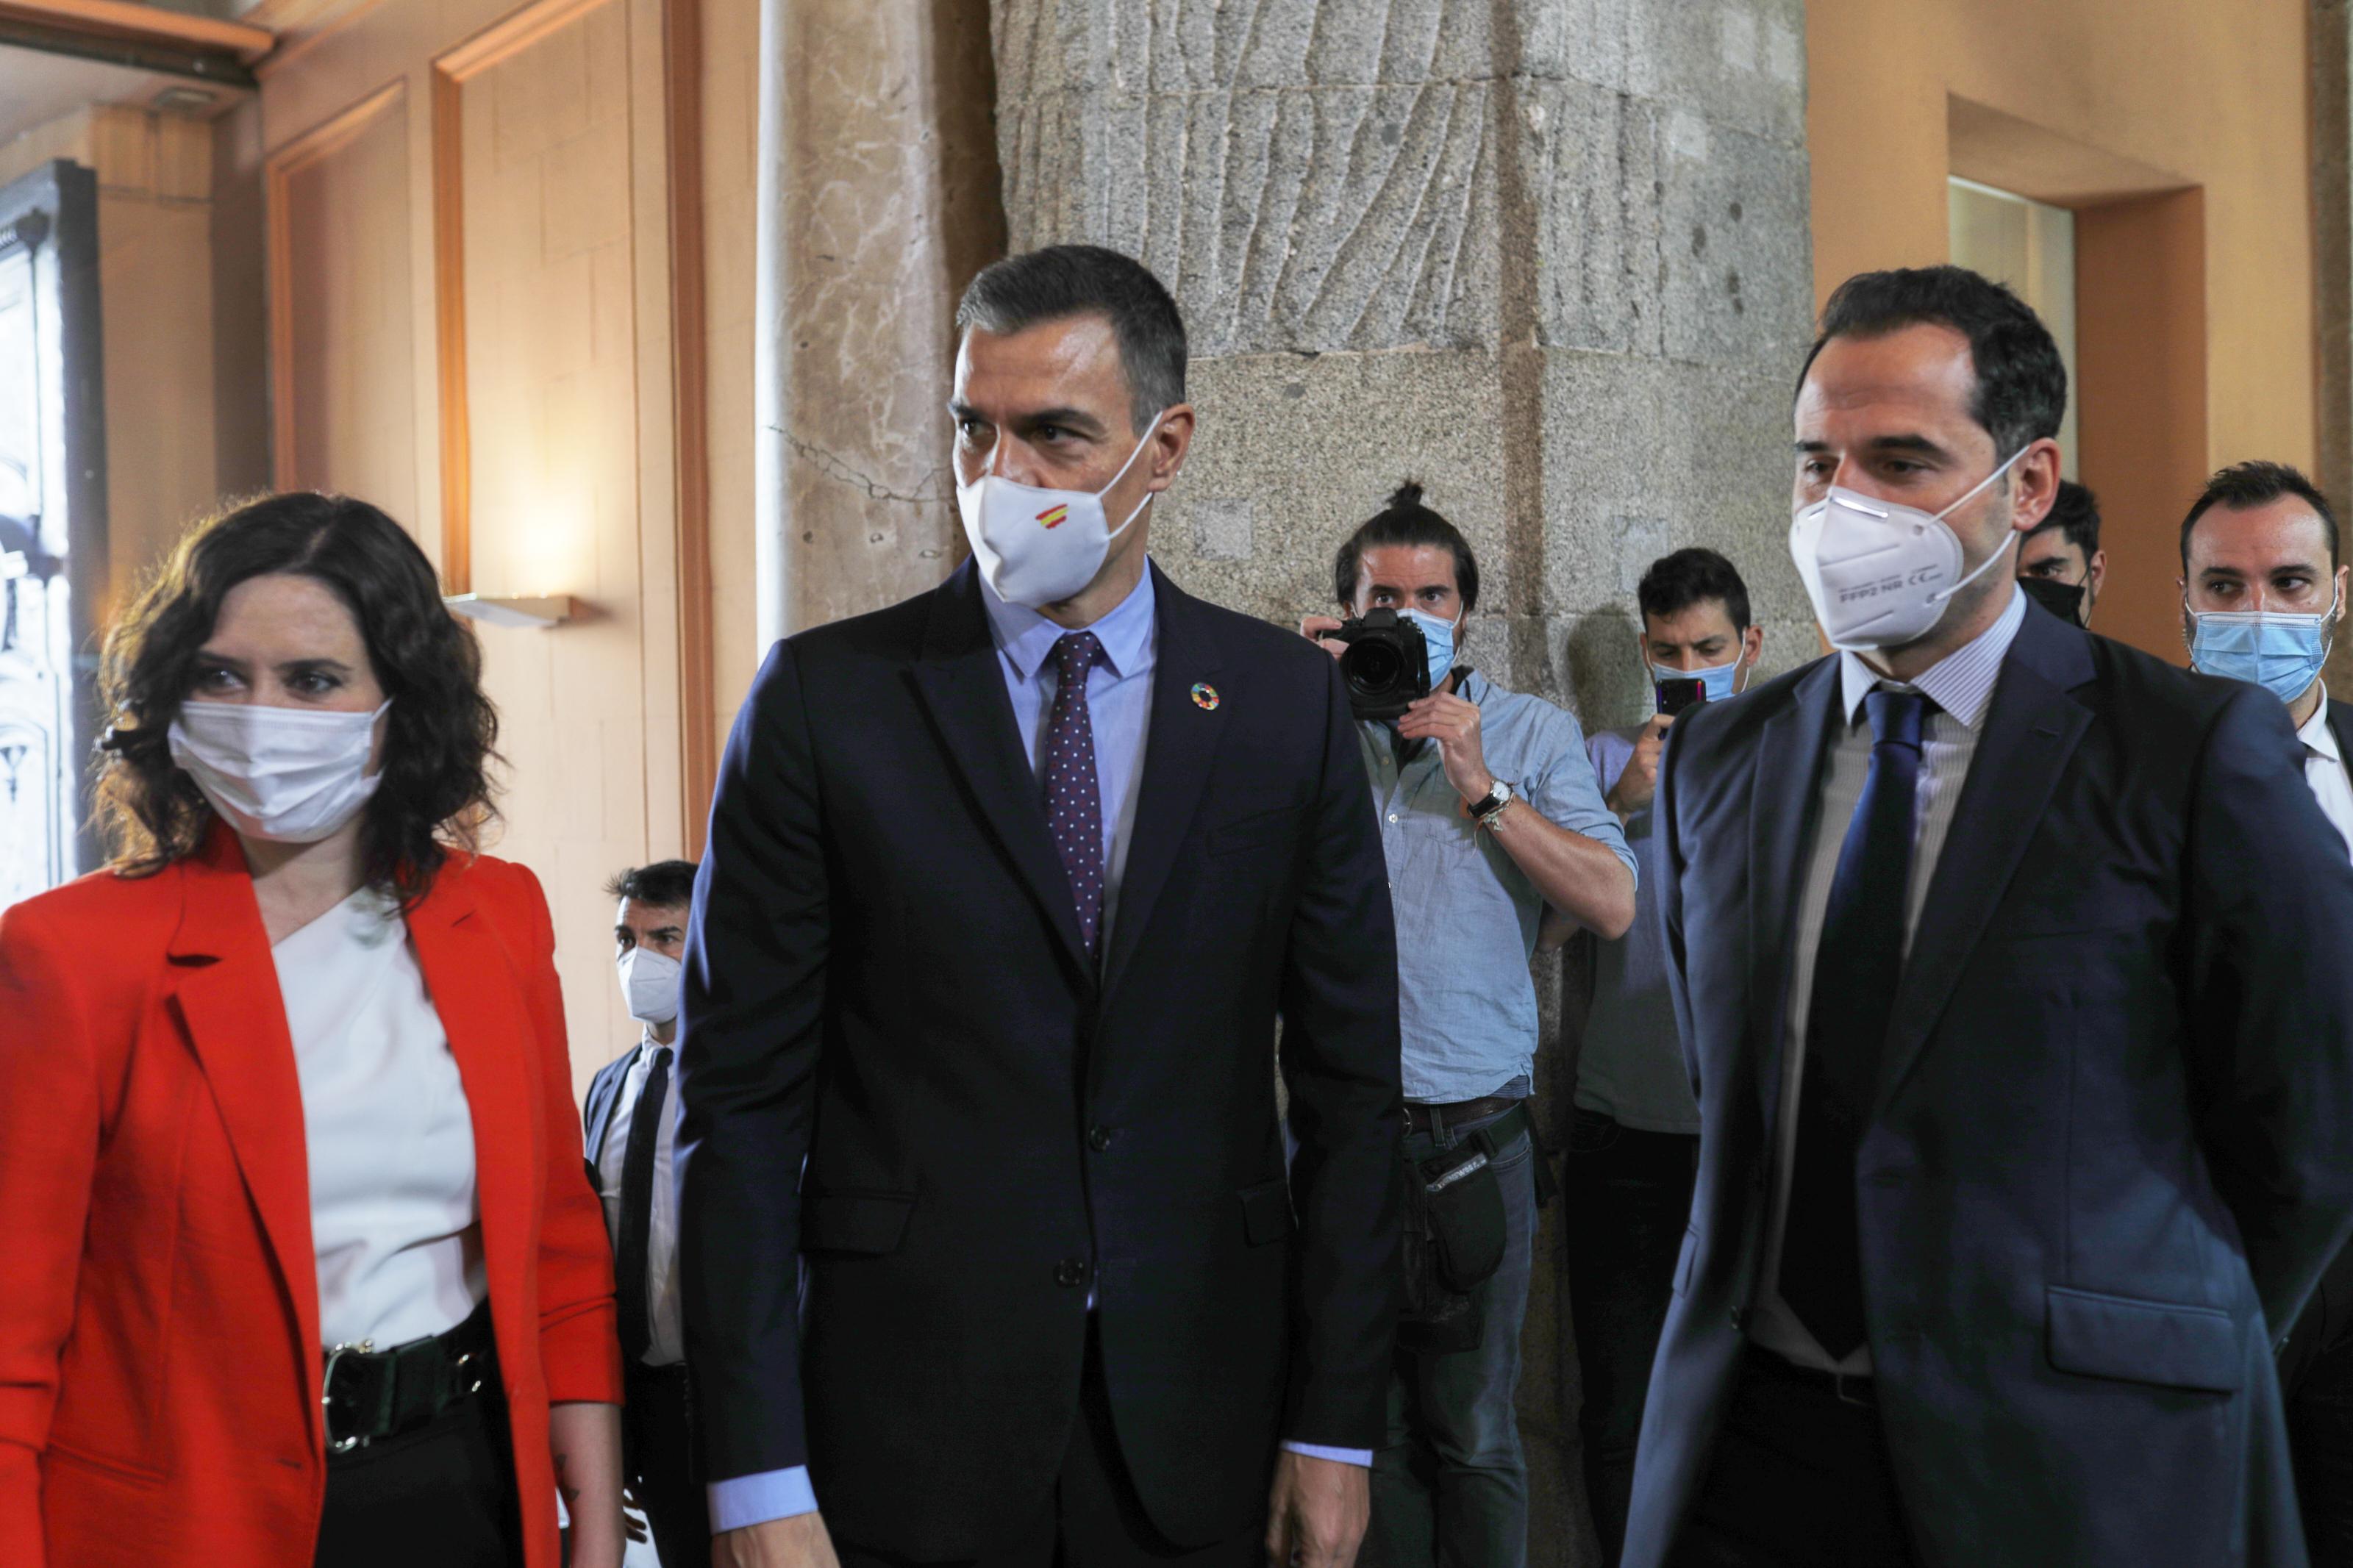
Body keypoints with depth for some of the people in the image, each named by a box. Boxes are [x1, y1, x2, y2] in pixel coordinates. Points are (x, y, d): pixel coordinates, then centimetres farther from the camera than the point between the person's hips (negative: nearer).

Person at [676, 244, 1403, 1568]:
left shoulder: (1290, 699, -1)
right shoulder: (826, 699, -6)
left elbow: (1349, 1081, 1)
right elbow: (744, 1093, -6)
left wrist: (1337, 1428, 0)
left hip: (1198, 1432, 2)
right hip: (908, 1428, -1)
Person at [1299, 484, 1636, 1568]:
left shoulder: (1532, 734, 7)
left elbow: (1612, 904, -3)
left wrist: (1480, 787, -10)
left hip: (1476, 1131, 0)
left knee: (1472, 1428, 6)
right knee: (1370, 1416, 9)